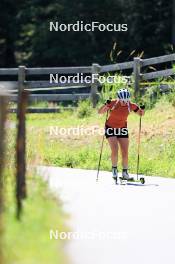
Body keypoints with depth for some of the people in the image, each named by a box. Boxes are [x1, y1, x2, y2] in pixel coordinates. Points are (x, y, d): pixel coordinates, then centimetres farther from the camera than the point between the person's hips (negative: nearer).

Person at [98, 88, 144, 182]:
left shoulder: (130, 106, -13)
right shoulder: (112, 104, -20)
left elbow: (141, 113, 1)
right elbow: (100, 112, -20)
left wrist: (142, 110, -23)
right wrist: (106, 105, -39)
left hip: (122, 129, 3)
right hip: (111, 128, -3)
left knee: (125, 152, -1)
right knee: (114, 150, -17)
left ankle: (125, 172, 11)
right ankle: (114, 169, 2)